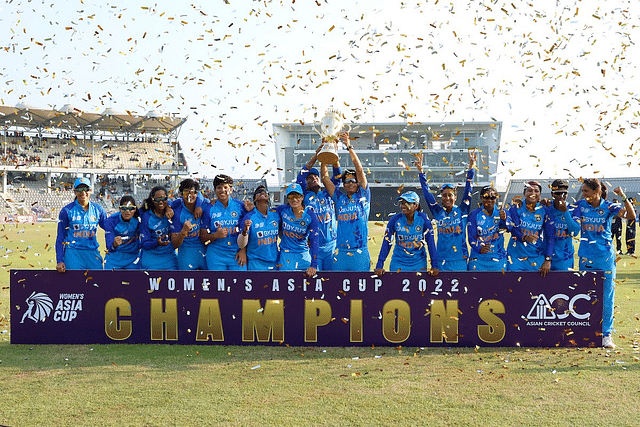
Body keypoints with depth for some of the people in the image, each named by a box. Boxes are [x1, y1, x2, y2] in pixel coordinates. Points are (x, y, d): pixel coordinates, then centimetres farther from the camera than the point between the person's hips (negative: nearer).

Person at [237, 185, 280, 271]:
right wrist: (245, 231, -26)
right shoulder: (249, 217, -6)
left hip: (275, 262, 4)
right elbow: (241, 245, -8)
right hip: (256, 263, -4)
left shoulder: (275, 214, 5)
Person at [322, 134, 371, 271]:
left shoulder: (363, 196, 6)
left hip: (360, 253, -2)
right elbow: (325, 178, 12)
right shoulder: (339, 198, 13)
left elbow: (360, 171, -3)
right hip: (340, 253, 2)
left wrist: (349, 147, -9)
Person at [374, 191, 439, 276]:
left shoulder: (423, 219, -9)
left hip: (419, 262, 0)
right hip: (398, 263, 0)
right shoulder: (395, 219, -8)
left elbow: (431, 242, -7)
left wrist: (434, 266, -11)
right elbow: (386, 243, -6)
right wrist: (379, 266, -12)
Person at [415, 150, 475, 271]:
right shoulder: (438, 212, 7)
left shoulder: (462, 211, 3)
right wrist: (420, 171, 4)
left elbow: (468, 189, -1)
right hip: (442, 260, 1)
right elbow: (426, 193, 7)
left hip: (460, 259, -1)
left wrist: (471, 167, -7)